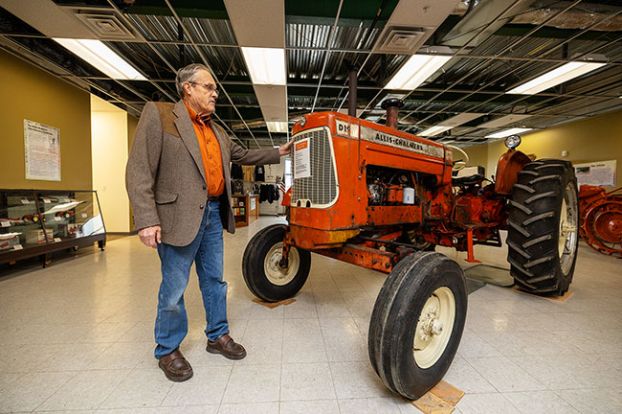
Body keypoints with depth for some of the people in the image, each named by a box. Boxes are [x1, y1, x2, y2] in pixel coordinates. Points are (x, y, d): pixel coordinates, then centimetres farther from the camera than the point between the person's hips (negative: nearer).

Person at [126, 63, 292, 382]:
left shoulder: (217, 131, 17)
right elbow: (139, 171, -11)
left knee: (214, 280, 15)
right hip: (180, 217, -6)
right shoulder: (158, 114, -4)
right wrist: (147, 220, -18)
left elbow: (243, 155, 28)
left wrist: (278, 153, 25)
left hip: (213, 214, 7)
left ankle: (218, 336, 33)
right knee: (174, 287, 7)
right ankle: (168, 350, 29)